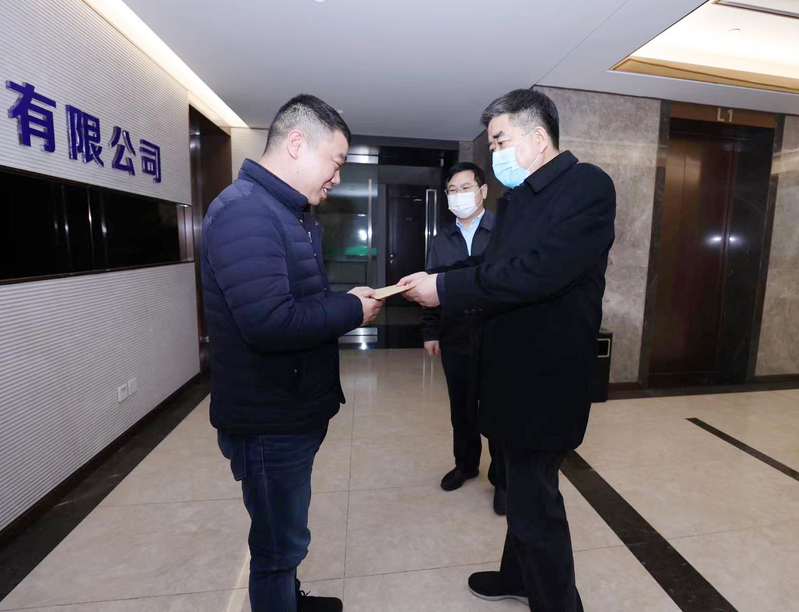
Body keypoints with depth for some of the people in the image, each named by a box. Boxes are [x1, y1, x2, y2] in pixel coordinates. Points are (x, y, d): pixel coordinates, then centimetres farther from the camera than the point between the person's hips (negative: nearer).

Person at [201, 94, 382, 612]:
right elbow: (268, 322, -31)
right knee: (279, 545, 13)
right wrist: (352, 310, -19)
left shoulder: (291, 213, 13)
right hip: (269, 423, -10)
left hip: (294, 412, 10)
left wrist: (347, 301, -2)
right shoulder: (245, 210, -21)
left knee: (284, 534, 28)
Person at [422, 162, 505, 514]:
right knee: (461, 408, 17)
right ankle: (466, 464, 39)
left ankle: (501, 477, 30)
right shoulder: (441, 240, 8)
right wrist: (430, 332, 7)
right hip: (455, 339, 4)